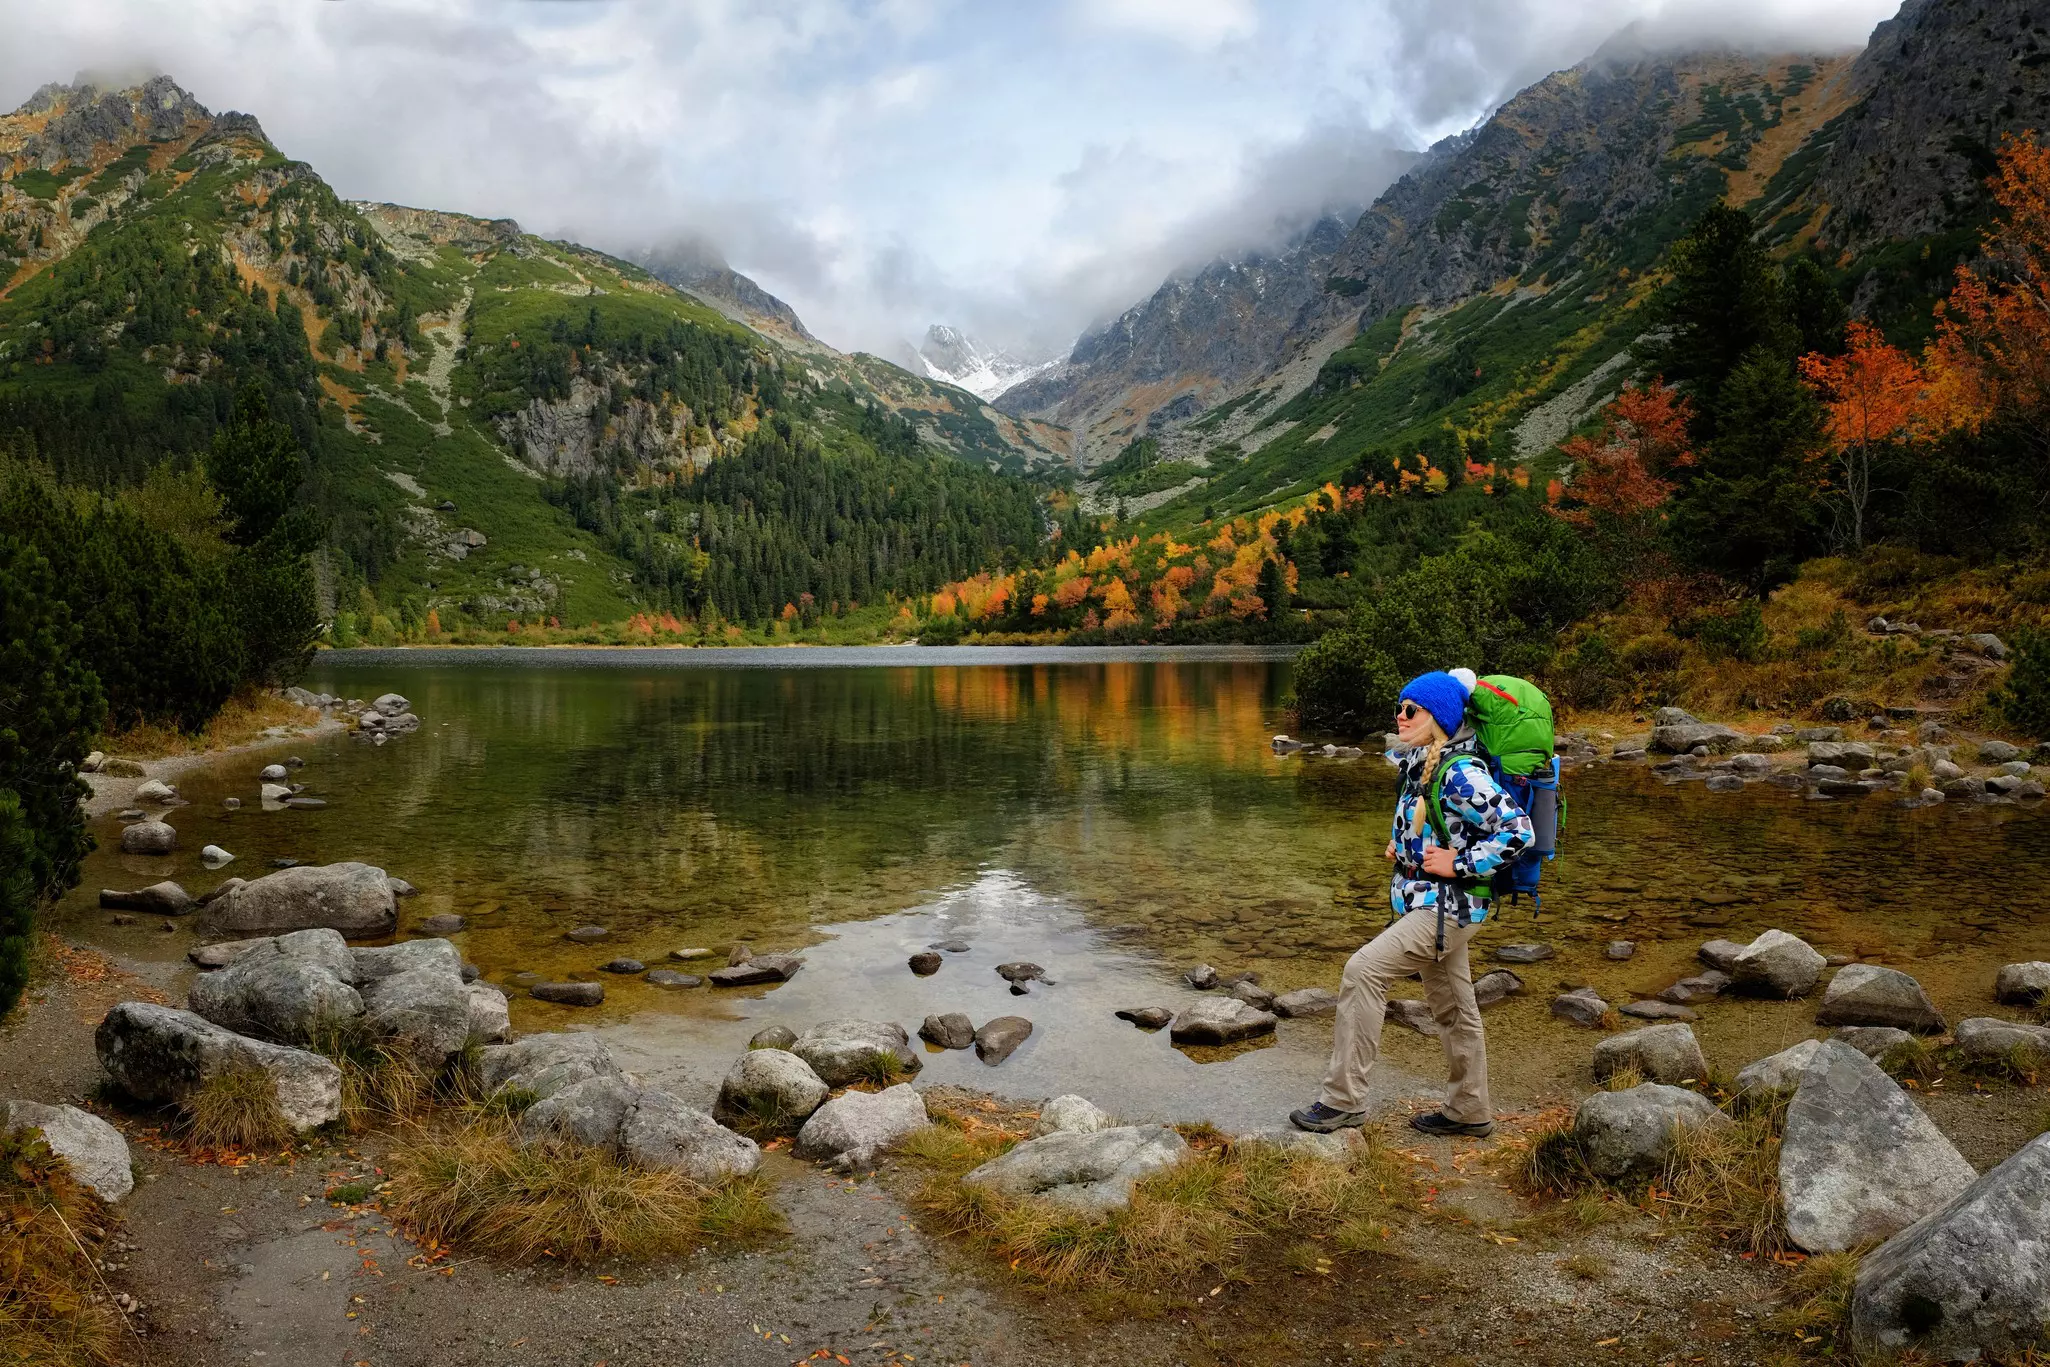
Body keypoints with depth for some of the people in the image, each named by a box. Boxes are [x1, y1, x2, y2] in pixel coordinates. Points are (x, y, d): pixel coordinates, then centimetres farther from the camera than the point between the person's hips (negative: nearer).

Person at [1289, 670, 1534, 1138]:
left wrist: (1459, 864, -21)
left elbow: (1517, 830, -24)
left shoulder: (1461, 773, -20)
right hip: (1428, 902, 10)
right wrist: (1401, 844, 11)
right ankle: (1470, 1111, 32)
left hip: (1448, 906, -10)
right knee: (1453, 1008, 18)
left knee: (1363, 970, -16)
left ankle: (1344, 1099, -9)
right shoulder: (1420, 764, 8)